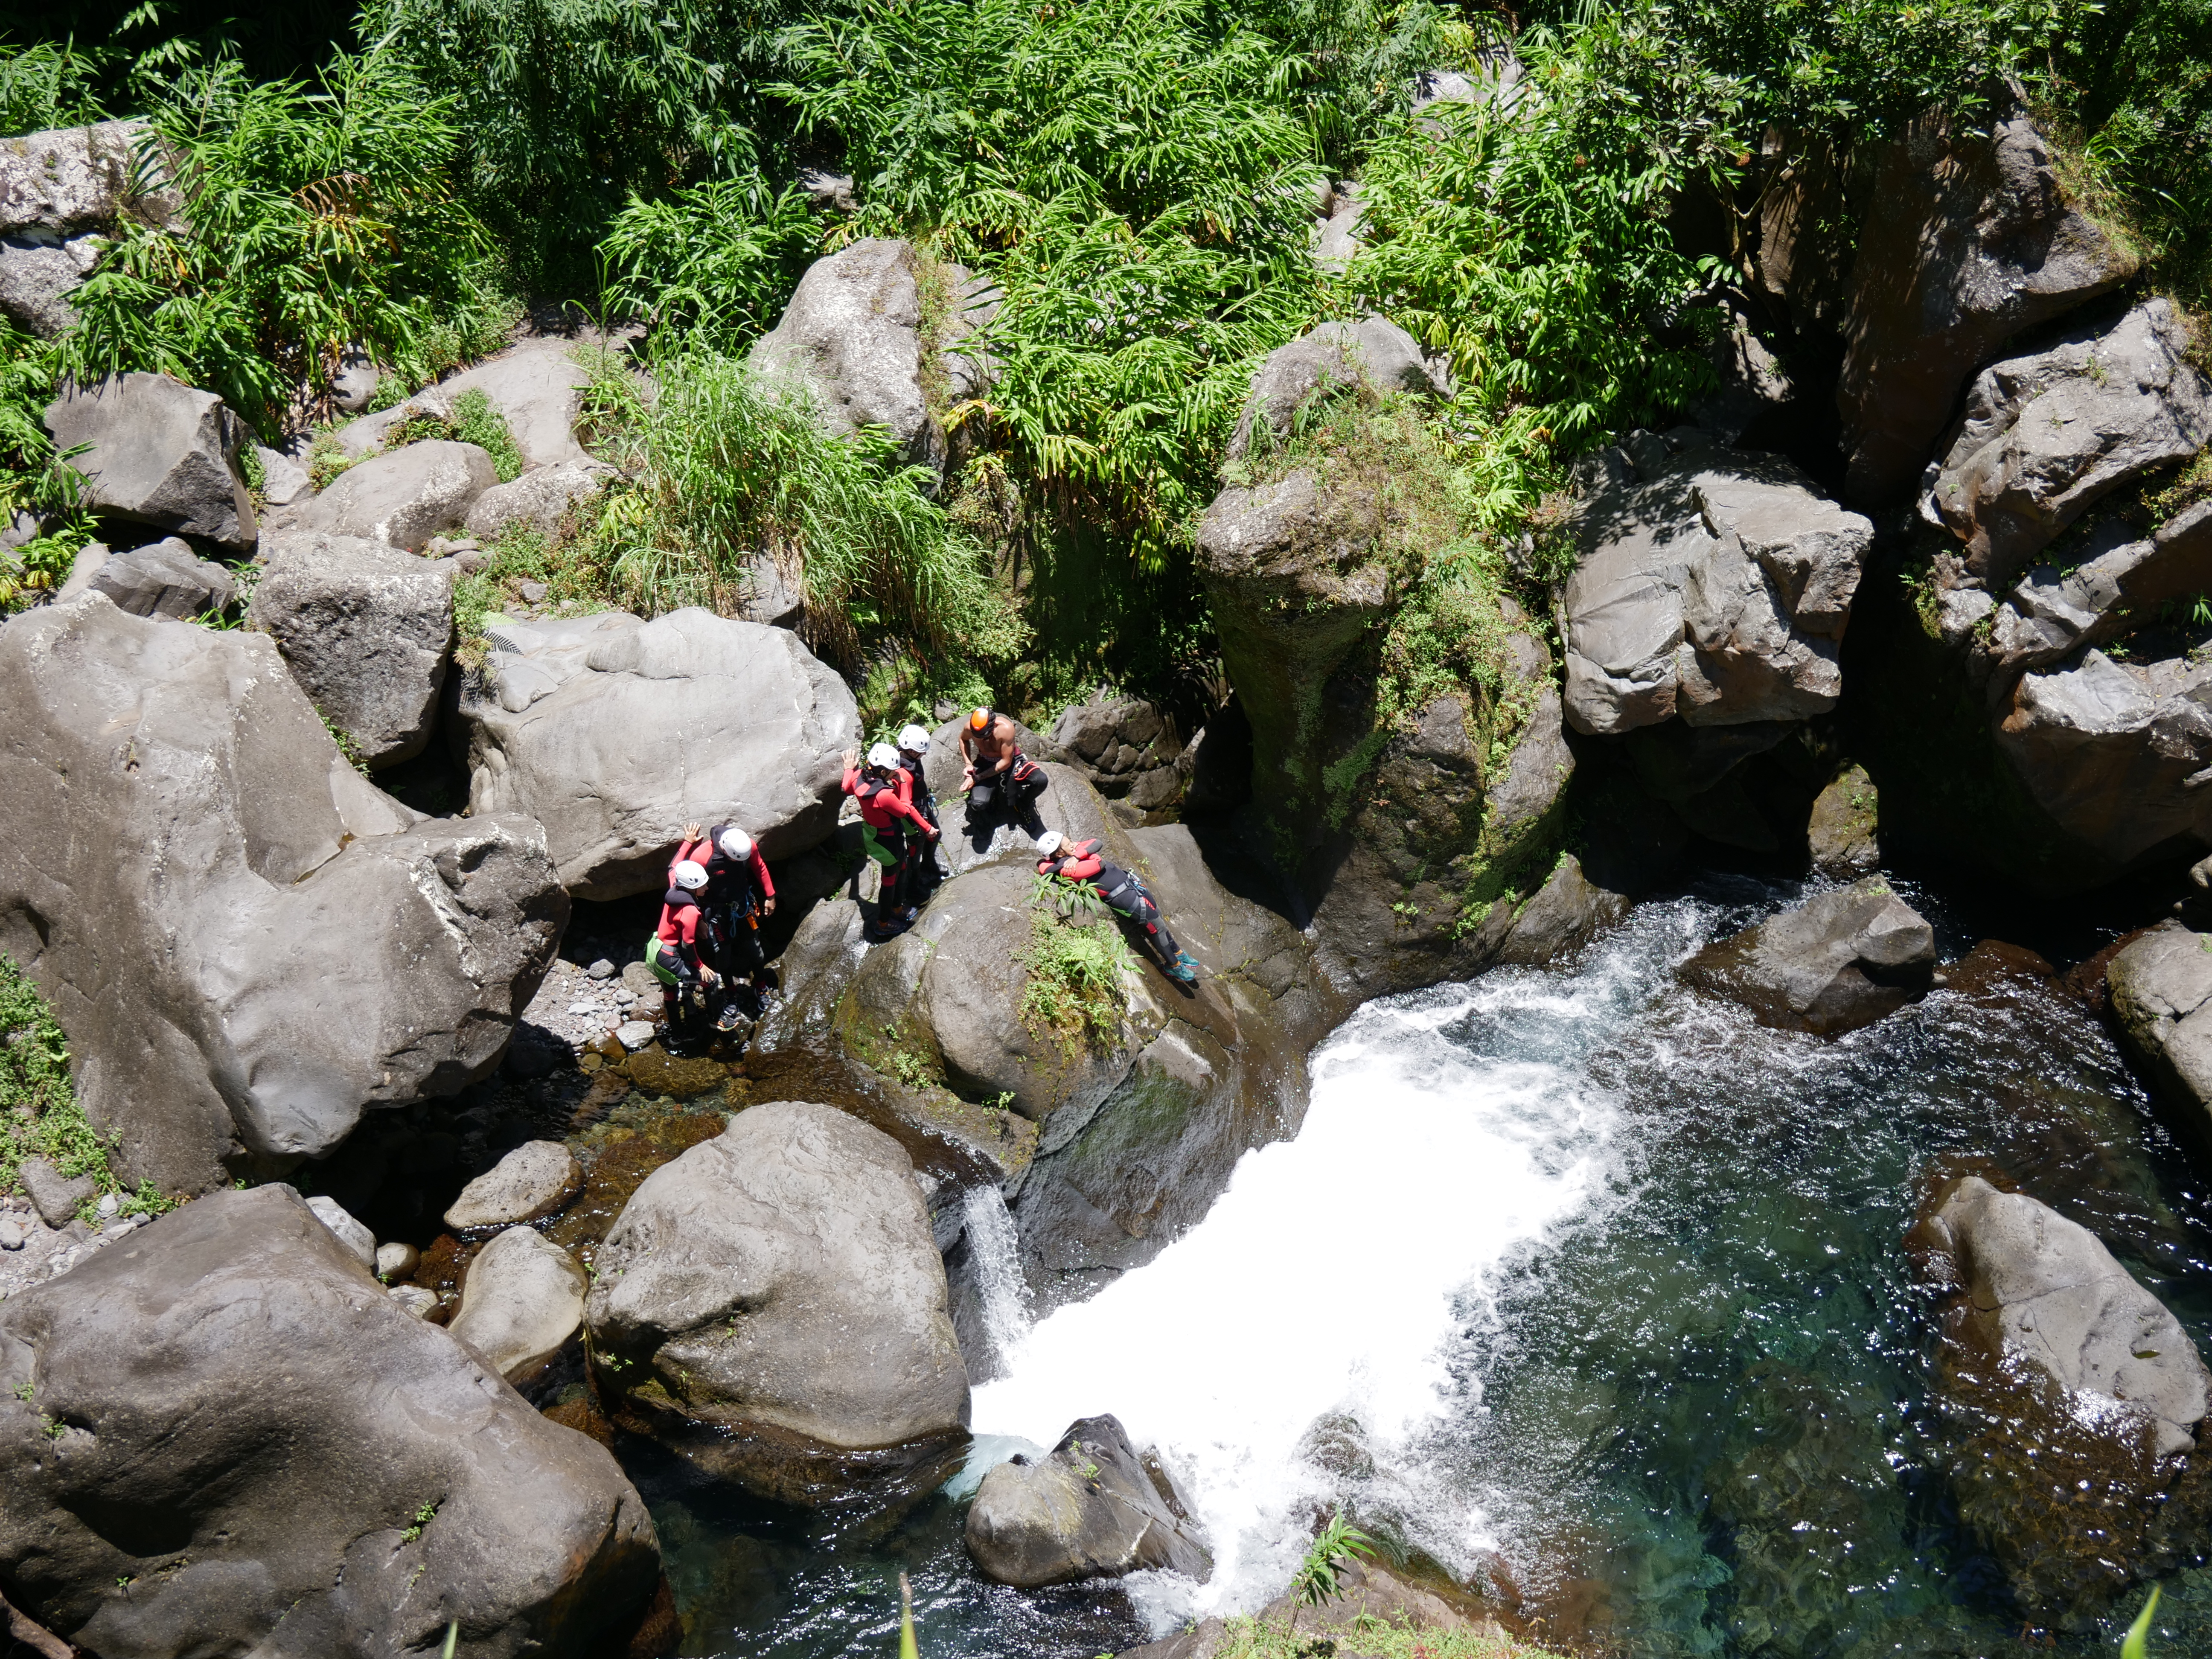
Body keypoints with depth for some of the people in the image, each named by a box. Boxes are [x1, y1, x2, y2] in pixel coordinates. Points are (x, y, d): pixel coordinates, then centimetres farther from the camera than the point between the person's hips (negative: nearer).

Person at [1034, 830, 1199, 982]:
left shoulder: (1073, 852, 1)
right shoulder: (1068, 869, -26)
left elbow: (1096, 845, -9)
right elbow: (1099, 865, -26)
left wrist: (1078, 854, -21)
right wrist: (1077, 856, -12)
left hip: (1128, 881, 9)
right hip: (1123, 896, -9)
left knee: (1156, 915, 20)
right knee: (1156, 926, 2)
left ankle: (1177, 952, 39)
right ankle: (1174, 966, 22)